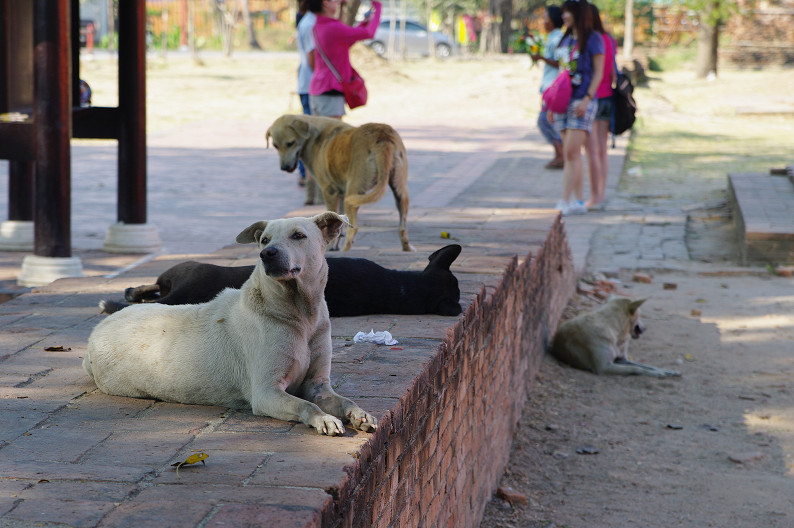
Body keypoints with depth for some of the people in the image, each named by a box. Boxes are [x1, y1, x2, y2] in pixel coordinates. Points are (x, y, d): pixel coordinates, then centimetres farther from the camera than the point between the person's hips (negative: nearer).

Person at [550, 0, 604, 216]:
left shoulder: (593, 39, -4)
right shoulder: (566, 40, 16)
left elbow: (598, 72, -7)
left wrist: (587, 99, -17)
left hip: (582, 102, -7)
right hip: (564, 101, 7)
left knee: (571, 152, -14)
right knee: (571, 154, 5)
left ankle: (565, 201, -17)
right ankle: (578, 202, 8)